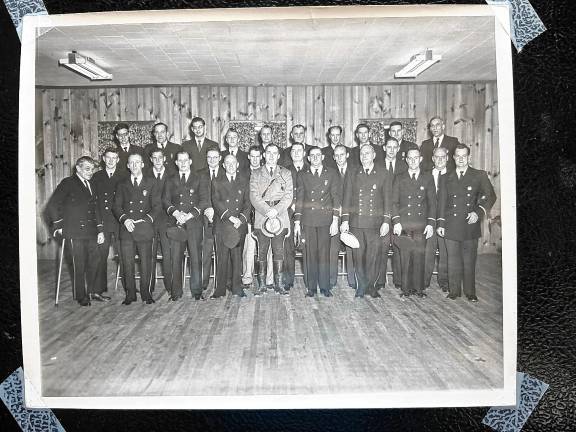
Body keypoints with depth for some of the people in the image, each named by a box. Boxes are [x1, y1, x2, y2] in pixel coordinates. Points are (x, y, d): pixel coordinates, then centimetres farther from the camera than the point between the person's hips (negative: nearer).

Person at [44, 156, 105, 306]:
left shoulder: (90, 185, 18)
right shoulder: (68, 183, -3)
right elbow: (52, 205, -7)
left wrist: (100, 230, 13)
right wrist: (58, 226, -8)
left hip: (91, 232, 6)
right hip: (75, 233, -6)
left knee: (94, 262, 8)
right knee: (79, 265, 1)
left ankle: (94, 291, 22)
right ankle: (81, 296, 12)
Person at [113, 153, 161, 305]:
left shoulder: (150, 183, 10)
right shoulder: (122, 184, 14)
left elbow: (157, 206, 5)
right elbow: (116, 206, 9)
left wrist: (146, 219, -9)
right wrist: (124, 219, -8)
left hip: (145, 228, -1)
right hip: (126, 229, 1)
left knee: (146, 263, -1)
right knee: (127, 264, 0)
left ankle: (146, 293, 12)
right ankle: (130, 294, 12)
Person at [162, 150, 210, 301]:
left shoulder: (200, 179, 13)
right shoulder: (170, 180, 20)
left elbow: (204, 201, 2)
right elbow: (165, 200, 8)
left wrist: (190, 215, -11)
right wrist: (175, 212, -11)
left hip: (194, 222, -1)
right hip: (175, 223, 2)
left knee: (196, 257, -5)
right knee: (175, 258, -3)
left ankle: (197, 291, 3)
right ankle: (176, 292, 5)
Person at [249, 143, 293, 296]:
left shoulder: (286, 173, 14)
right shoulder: (256, 174, 13)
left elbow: (288, 196, 4)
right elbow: (254, 196, 2)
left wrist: (276, 210, -11)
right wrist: (267, 211, -12)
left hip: (280, 217, 0)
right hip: (261, 218, 0)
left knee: (279, 250, -1)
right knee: (262, 251, -1)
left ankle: (278, 284, 6)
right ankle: (261, 284, 5)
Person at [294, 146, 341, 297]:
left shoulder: (332, 173, 10)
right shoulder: (302, 176, 12)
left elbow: (336, 198, 6)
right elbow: (299, 200, 10)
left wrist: (335, 220, -3)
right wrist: (297, 222, 3)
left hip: (325, 220, -1)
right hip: (308, 220, 1)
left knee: (324, 253, -2)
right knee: (310, 254, 1)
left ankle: (325, 287, 10)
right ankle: (311, 287, 9)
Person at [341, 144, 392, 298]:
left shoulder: (384, 174, 8)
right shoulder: (352, 174, 12)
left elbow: (387, 200, 5)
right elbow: (347, 198, 8)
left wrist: (386, 221, -3)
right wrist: (345, 220, 0)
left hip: (375, 222, -1)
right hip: (356, 222, 1)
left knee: (373, 256, 0)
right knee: (358, 256, 2)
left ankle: (370, 286, 14)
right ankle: (362, 286, 15)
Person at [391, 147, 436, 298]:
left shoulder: (428, 178, 12)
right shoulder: (399, 178, 11)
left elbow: (432, 202, 9)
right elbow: (394, 202, 6)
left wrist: (431, 223, -1)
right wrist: (396, 221, -5)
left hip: (421, 225, 0)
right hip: (403, 224, 0)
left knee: (419, 256, -1)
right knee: (405, 257, -1)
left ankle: (419, 288, 11)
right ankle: (406, 288, 9)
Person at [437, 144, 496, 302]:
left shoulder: (479, 175, 7)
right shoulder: (447, 178, 15)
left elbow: (490, 196, -2)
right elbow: (441, 201, 13)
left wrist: (478, 212, -17)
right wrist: (441, 223, 5)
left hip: (470, 225, -2)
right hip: (451, 226, 2)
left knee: (469, 261, 3)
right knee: (453, 261, 5)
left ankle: (470, 292, 14)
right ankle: (454, 291, 15)